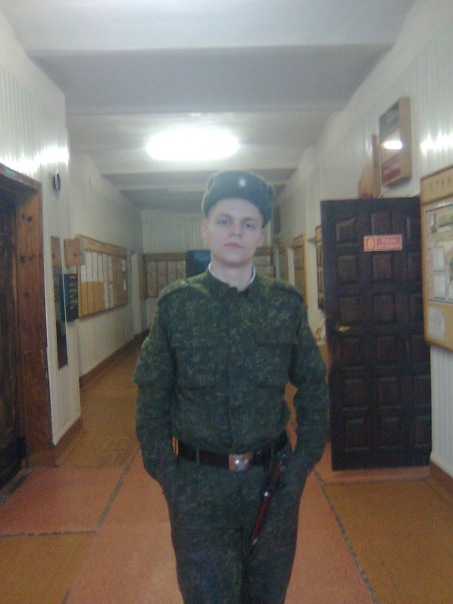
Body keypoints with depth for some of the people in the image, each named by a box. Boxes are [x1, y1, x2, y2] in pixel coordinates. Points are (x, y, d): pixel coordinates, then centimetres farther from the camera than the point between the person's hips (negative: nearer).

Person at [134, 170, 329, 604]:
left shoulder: (286, 303, -3)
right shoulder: (176, 304, -6)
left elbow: (313, 389, 4)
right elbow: (151, 401, -2)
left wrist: (302, 465, -1)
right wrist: (168, 478, -6)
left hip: (273, 480, 2)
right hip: (198, 485, -2)